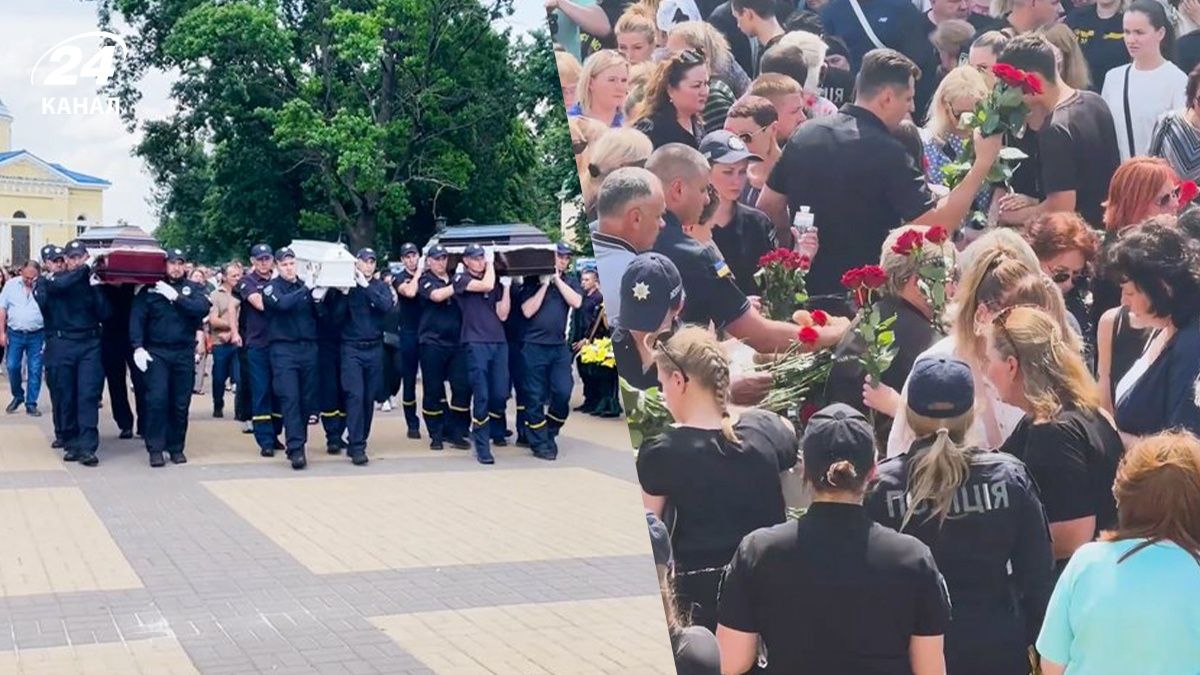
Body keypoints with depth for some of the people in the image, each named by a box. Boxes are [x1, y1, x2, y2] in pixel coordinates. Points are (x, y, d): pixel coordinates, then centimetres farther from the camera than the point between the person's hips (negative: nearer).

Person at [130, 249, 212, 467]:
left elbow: (203, 309, -11)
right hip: (156, 353, -1)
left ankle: (176, 447, 15)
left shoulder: (194, 289, 8)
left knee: (181, 404, 5)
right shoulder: (149, 289, 4)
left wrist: (176, 296, -15)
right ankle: (155, 449, -4)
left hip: (184, 353, 1)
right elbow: (136, 318, -2)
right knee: (157, 399, -10)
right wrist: (138, 347, -13)